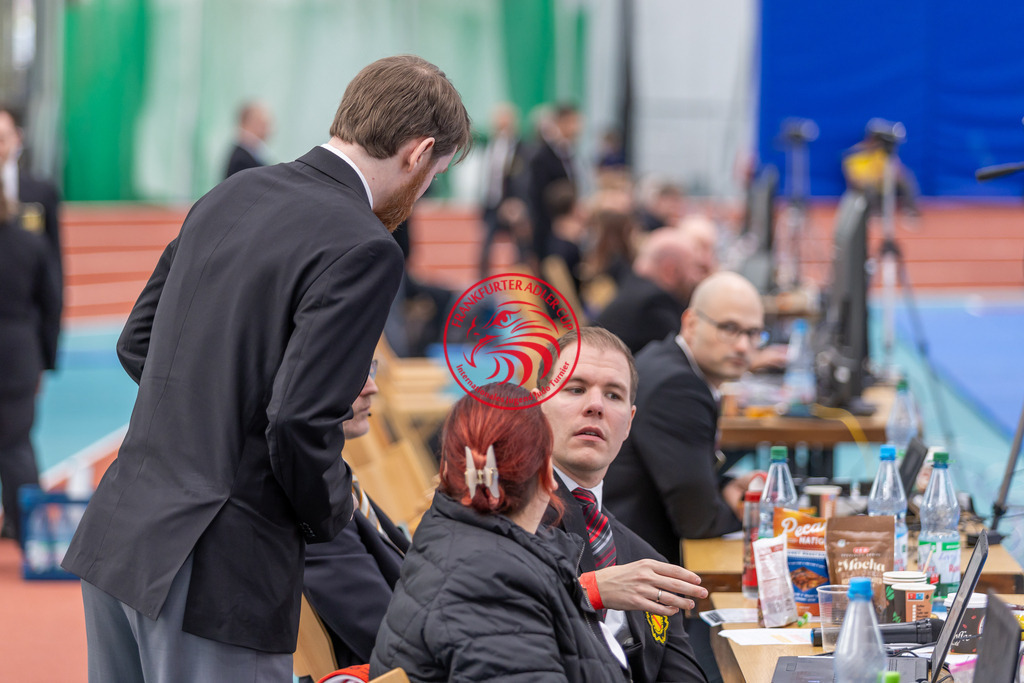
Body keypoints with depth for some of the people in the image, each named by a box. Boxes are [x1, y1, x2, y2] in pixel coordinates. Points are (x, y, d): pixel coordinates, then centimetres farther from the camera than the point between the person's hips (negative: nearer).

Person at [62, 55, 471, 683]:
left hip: (115, 536, 8)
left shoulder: (233, 194, 11)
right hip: (217, 573, -8)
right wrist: (330, 512, 0)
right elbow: (298, 426, -20)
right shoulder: (362, 250, -14)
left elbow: (137, 343, 19)